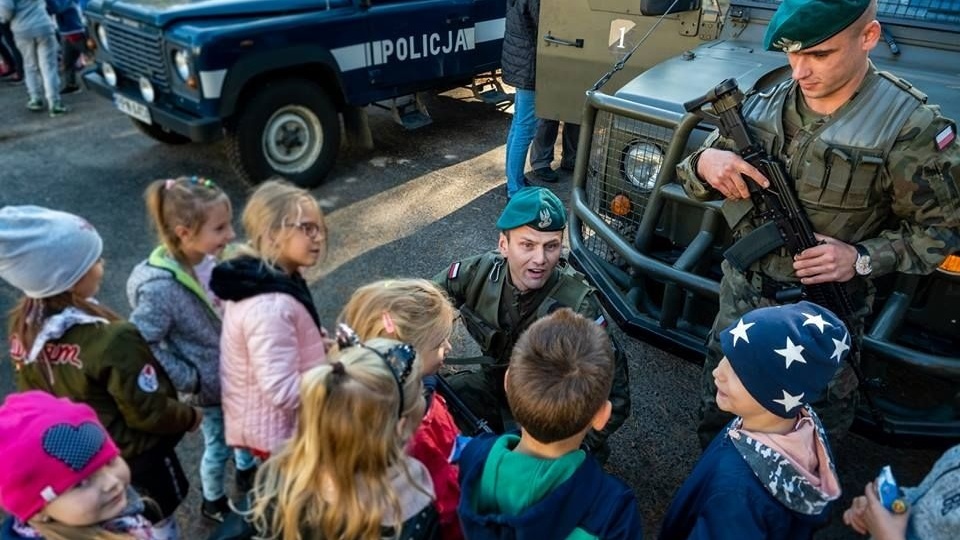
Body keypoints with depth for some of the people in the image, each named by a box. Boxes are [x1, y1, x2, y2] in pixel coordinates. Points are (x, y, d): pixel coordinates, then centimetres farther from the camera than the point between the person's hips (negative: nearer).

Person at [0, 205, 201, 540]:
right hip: (134, 448, -6)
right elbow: (148, 413, -25)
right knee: (163, 509, 23)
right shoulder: (111, 340, -38)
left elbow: (32, 394, 1)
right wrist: (190, 416, -6)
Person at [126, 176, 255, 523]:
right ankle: (213, 502, 48)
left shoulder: (211, 259, -14)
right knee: (218, 445, 18)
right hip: (209, 385, -5)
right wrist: (188, 380, -20)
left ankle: (247, 470, 59)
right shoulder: (160, 288, -33)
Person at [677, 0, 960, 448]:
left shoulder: (910, 126, -16)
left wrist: (863, 259, -22)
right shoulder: (763, 103, -4)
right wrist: (704, 162, -22)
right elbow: (695, 184, 2)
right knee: (716, 417, 23)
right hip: (740, 298, 4)